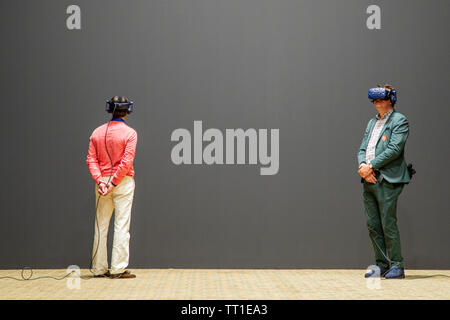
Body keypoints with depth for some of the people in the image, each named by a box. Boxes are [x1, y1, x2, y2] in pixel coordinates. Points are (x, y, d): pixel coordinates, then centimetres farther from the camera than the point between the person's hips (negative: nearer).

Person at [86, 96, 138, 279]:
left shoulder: (97, 132, 6)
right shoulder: (129, 133, -7)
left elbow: (91, 159, -1)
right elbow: (127, 162, -15)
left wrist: (100, 181, -8)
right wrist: (114, 183, -12)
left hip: (102, 182, 4)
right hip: (123, 182, -4)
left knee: (101, 226, 9)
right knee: (122, 225, -3)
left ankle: (99, 268, 11)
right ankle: (118, 269, -5)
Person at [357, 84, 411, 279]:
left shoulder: (399, 121, -2)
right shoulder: (372, 122, 21)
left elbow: (394, 149, -13)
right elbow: (362, 149, 16)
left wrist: (371, 166, -14)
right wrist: (362, 166, -5)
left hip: (387, 180, -7)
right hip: (368, 180, 7)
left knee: (388, 225, -8)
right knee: (373, 225, 7)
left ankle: (396, 266, -1)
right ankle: (381, 265, 14)